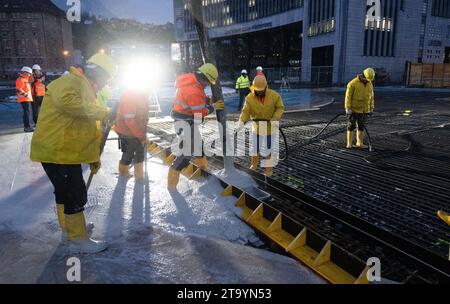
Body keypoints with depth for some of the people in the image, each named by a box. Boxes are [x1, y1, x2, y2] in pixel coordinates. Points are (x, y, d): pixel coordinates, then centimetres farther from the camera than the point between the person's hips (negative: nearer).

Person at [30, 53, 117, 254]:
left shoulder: (86, 89, 19)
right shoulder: (72, 81, -12)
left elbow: (88, 129, 19)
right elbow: (65, 99, -37)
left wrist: (93, 157, 17)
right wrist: (100, 111, -28)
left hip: (65, 151, 11)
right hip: (56, 151, -10)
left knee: (65, 190, 22)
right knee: (75, 194, -3)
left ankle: (68, 228, 40)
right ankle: (78, 239, 10)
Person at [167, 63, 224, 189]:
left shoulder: (191, 78, 0)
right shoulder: (194, 91, -29)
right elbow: (201, 112, -20)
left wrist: (208, 100, 1)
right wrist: (214, 107, -8)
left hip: (188, 119, 10)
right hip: (184, 122, -10)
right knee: (187, 152, -8)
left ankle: (203, 165, 47)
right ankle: (172, 184, -1)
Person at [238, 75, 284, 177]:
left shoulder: (274, 95, -13)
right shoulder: (249, 98, -12)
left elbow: (280, 108, -6)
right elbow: (245, 111, -16)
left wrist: (275, 118, -23)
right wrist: (242, 121, -34)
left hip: (270, 128, -1)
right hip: (256, 128, 2)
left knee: (269, 150, 9)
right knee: (255, 149, 17)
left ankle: (269, 170, 27)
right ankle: (254, 165, 44)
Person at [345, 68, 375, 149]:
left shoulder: (370, 84, 5)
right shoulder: (353, 84, -14)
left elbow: (371, 97, 12)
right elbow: (348, 96, -14)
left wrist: (371, 109, 10)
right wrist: (348, 109, -17)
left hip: (364, 109, 6)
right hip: (354, 109, -6)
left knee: (361, 126, 10)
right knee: (351, 126, -1)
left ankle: (359, 143, 18)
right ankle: (349, 144, 5)